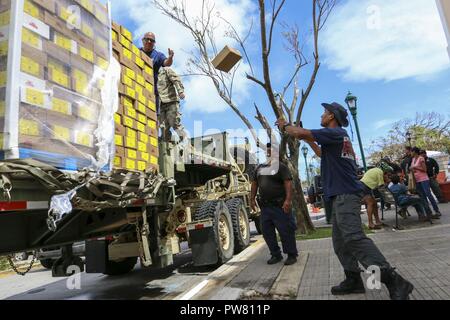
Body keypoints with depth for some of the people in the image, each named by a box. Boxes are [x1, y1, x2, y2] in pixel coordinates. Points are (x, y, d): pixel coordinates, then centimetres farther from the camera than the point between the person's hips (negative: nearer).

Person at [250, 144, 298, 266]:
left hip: (280, 205, -6)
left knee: (285, 231, -1)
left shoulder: (281, 166, -4)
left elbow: (288, 183, -13)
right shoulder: (259, 168, 14)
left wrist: (288, 200, -22)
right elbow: (254, 183, 19)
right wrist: (252, 198, 13)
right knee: (267, 231, 9)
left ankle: (292, 255, 15)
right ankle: (276, 255, 23)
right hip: (265, 206, 6)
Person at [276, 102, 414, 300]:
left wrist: (284, 126, 5)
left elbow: (300, 133, -13)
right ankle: (353, 280, 14)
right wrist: (308, 140, 34)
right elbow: (322, 153, 40)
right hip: (341, 196, 10)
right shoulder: (339, 137, 24)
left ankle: (393, 281, -18)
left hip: (345, 194, -10)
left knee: (354, 238, -20)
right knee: (340, 242, 10)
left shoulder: (336, 132, -7)